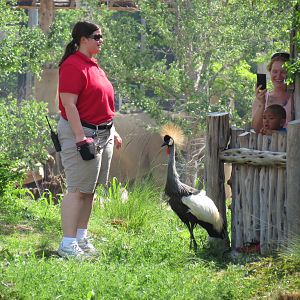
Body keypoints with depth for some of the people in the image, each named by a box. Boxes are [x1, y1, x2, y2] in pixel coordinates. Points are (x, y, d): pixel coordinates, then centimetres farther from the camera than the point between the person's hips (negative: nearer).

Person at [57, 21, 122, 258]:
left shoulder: (93, 65, 16)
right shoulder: (73, 65, -14)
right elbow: (69, 104, -20)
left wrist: (112, 132, 23)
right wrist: (81, 138, -24)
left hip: (103, 133, 10)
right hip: (82, 132, -10)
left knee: (90, 190, 12)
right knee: (77, 190, -9)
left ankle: (81, 238, 19)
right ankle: (68, 245, -8)